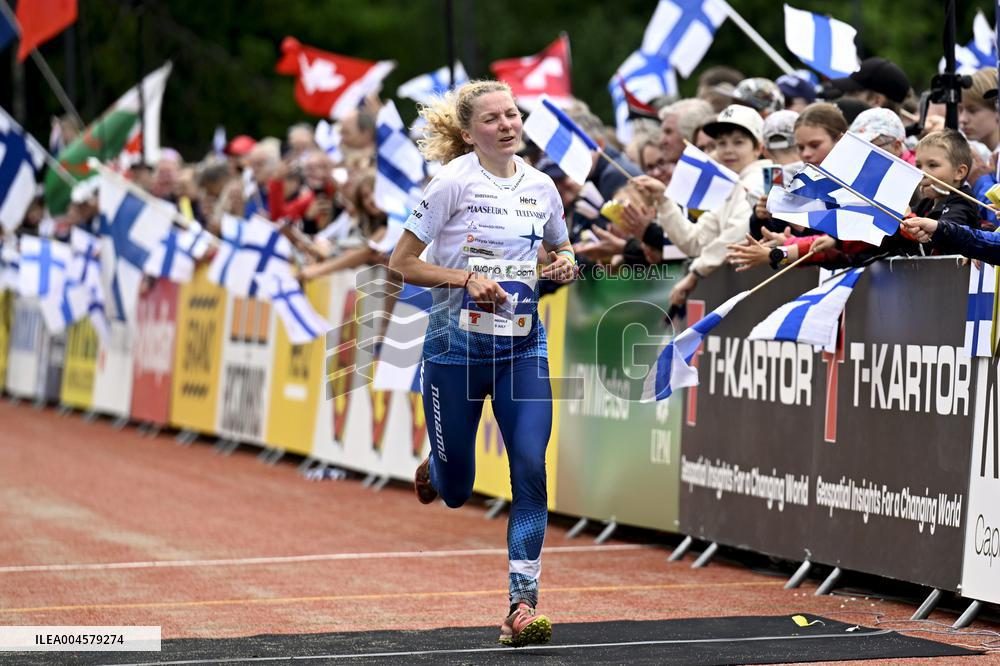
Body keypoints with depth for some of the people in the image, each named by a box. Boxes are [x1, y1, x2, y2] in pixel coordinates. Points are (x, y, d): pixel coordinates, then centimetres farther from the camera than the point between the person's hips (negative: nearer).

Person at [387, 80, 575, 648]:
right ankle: (435, 469, 47)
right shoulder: (454, 180, -9)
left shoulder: (541, 186, 4)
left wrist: (566, 265, 0)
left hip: (522, 345, 3)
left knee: (531, 469, -13)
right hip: (457, 344, -3)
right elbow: (401, 263, -8)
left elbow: (560, 250, 23)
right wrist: (466, 279, -19)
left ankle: (524, 606, -10)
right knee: (456, 490, 7)